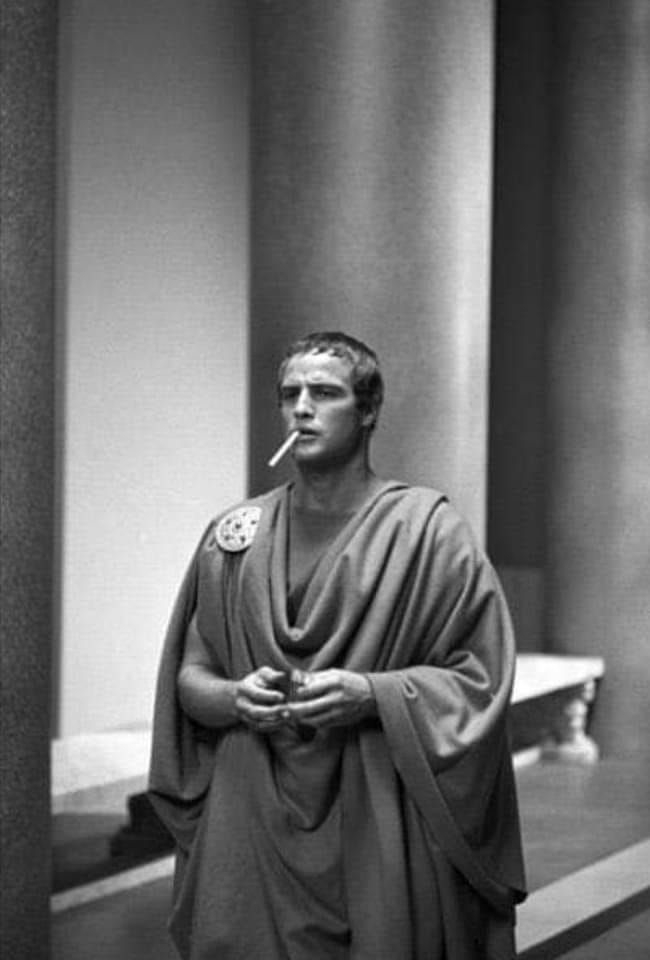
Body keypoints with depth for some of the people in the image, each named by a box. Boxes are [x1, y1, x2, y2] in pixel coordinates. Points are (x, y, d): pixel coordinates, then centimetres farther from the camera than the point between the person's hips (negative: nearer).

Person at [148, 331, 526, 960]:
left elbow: (479, 679, -4)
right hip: (249, 823, 3)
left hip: (378, 822, -3)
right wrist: (237, 697, -10)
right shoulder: (234, 536, 9)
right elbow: (189, 677, 12)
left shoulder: (426, 530, -1)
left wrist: (370, 694, -18)